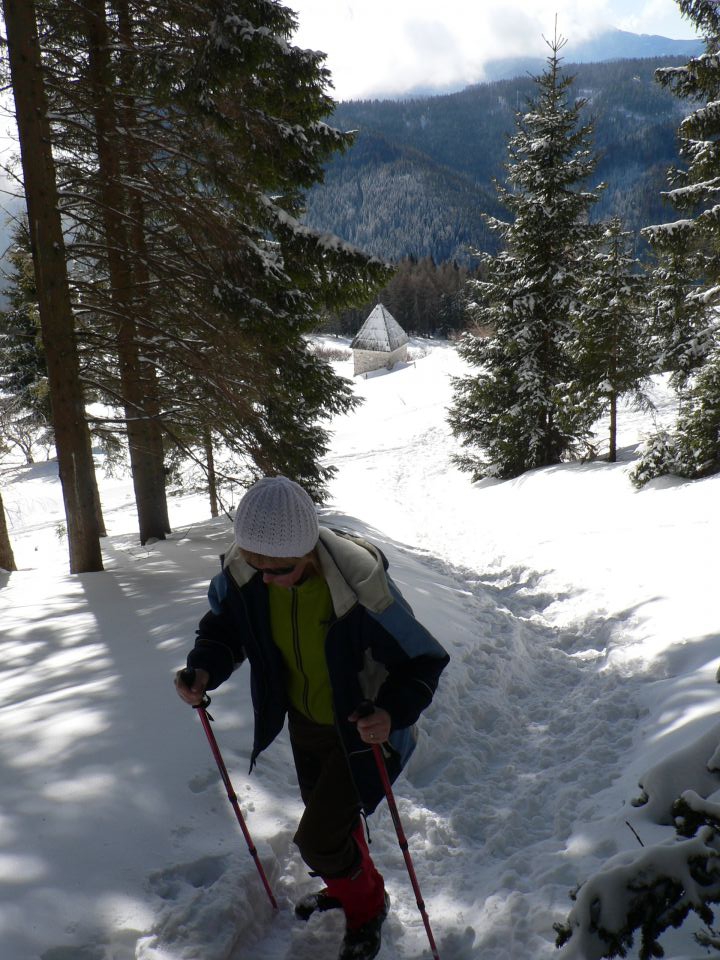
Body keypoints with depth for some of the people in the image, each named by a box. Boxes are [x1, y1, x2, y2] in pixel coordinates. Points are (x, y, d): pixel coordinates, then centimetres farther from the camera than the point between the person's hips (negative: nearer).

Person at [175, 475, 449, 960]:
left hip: (362, 727, -5)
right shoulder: (242, 572, -23)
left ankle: (367, 906, 32)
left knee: (318, 839, -3)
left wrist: (393, 711, -43)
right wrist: (205, 668, -23)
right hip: (304, 721, 6)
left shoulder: (360, 583, -37)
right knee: (326, 815, 26)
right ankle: (349, 885, 59)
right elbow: (224, 627, -3)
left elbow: (423, 659, -26)